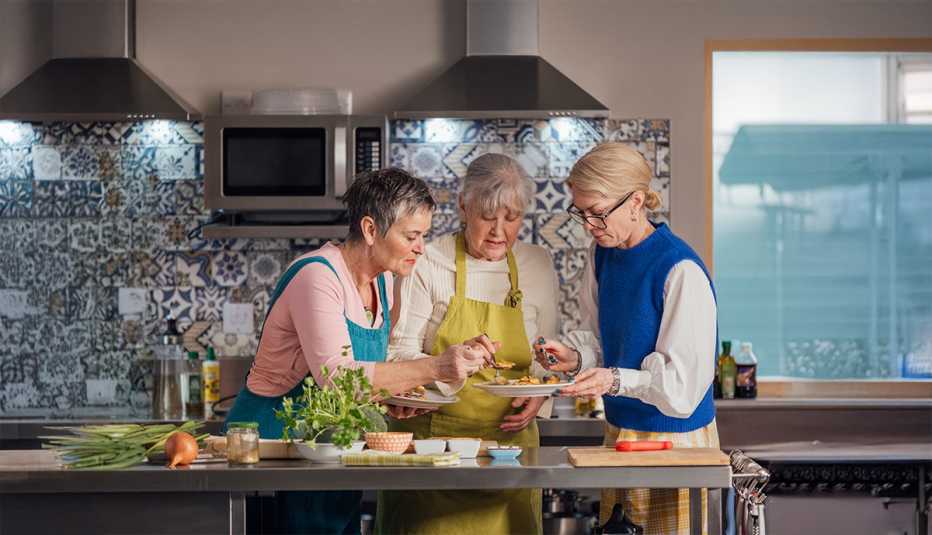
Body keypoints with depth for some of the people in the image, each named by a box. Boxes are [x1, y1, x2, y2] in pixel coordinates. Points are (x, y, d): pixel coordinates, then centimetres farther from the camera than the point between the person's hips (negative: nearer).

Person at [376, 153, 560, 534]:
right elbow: (398, 354, -9)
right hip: (433, 436, -3)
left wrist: (538, 393, -4)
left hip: (509, 436, 3)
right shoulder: (428, 264, -6)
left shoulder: (537, 265, 6)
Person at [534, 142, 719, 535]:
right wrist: (575, 356, -5)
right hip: (618, 430, 7)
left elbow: (684, 381, -19)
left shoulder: (681, 271, -20)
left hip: (674, 440, -7)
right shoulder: (603, 253, 3)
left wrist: (616, 380, -31)